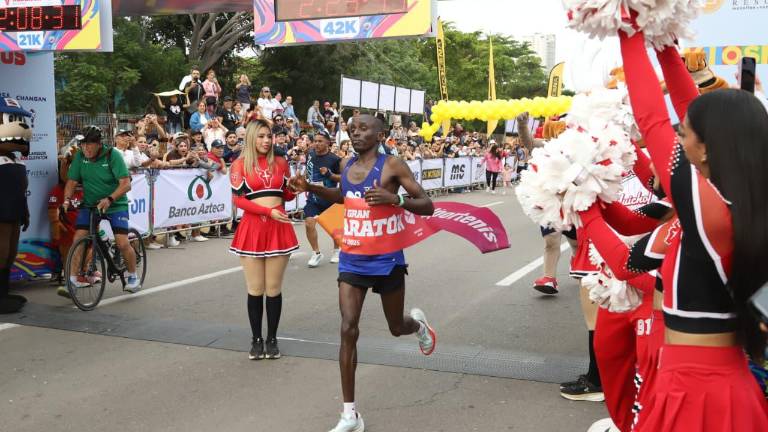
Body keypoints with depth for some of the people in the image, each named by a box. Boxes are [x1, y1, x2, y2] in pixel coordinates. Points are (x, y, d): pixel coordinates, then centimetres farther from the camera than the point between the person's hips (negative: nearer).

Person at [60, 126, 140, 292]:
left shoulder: (113, 155, -17)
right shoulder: (80, 156, -5)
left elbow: (126, 184, -24)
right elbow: (72, 181, -2)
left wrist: (109, 199, -38)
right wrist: (67, 200, -19)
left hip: (115, 205, -4)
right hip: (89, 205, 4)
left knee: (122, 243, -13)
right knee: (78, 240, -11)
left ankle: (132, 276, 11)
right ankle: (73, 278, -2)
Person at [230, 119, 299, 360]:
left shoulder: (281, 163, 11)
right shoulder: (240, 165, 2)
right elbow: (238, 200, -6)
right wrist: (269, 211, -16)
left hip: (279, 229, 2)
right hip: (252, 228, -2)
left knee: (274, 289, 4)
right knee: (255, 290, 3)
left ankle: (272, 339, 15)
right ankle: (256, 340, 15)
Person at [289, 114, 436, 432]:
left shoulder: (392, 165, -13)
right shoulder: (347, 166, 4)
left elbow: (428, 206, -14)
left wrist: (394, 198, -32)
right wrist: (310, 188, 8)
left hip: (387, 259, -3)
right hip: (352, 259, 4)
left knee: (397, 327, 14)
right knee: (348, 329, -8)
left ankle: (417, 322, 55)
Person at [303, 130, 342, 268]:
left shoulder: (334, 159, -14)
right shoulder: (310, 154, 1)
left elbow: (343, 178, -10)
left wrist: (329, 174, -24)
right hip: (313, 197, 3)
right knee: (309, 224, -10)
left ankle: (336, 250, 36)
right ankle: (316, 253, 6)